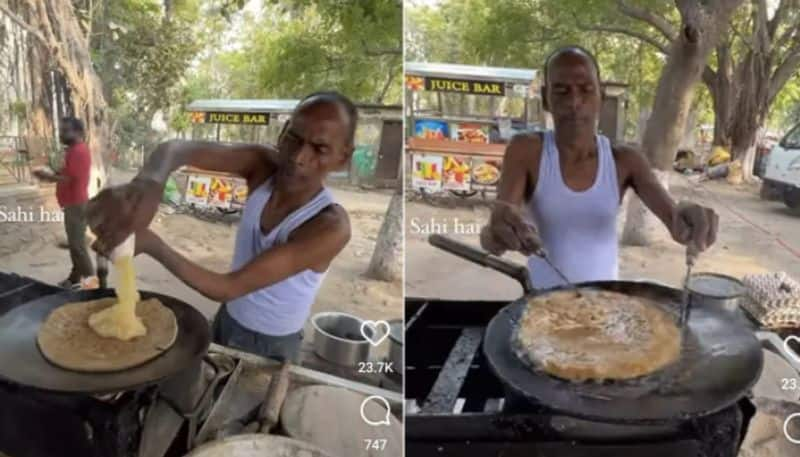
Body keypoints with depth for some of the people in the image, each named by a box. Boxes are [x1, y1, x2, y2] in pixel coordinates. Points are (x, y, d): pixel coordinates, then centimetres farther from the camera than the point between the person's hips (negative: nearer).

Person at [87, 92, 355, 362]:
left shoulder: (330, 227, -32)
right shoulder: (262, 165, -17)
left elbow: (226, 289, -32)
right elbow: (177, 148, -30)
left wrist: (152, 245, -40)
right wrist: (148, 183, -52)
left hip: (271, 348, -5)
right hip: (227, 321, 5)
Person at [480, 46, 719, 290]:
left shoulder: (625, 160, -3)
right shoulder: (525, 151, -10)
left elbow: (673, 216, -13)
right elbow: (495, 228, -21)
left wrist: (686, 221, -35)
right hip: (542, 300, -1)